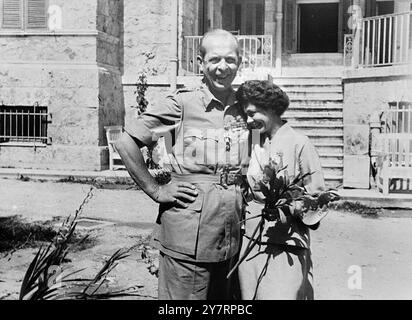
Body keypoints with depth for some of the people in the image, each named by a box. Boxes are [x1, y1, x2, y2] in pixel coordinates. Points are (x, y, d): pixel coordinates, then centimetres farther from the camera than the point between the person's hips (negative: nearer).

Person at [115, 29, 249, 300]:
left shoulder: (244, 107, 8)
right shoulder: (182, 104, -7)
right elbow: (126, 143, -7)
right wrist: (155, 191, -8)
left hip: (232, 236, 5)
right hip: (188, 238, -5)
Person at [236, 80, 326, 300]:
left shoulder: (299, 143, -3)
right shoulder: (255, 148, 13)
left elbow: (317, 197, -3)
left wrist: (293, 207, -20)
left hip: (287, 243, -5)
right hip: (250, 240, 5)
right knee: (249, 296, 6)